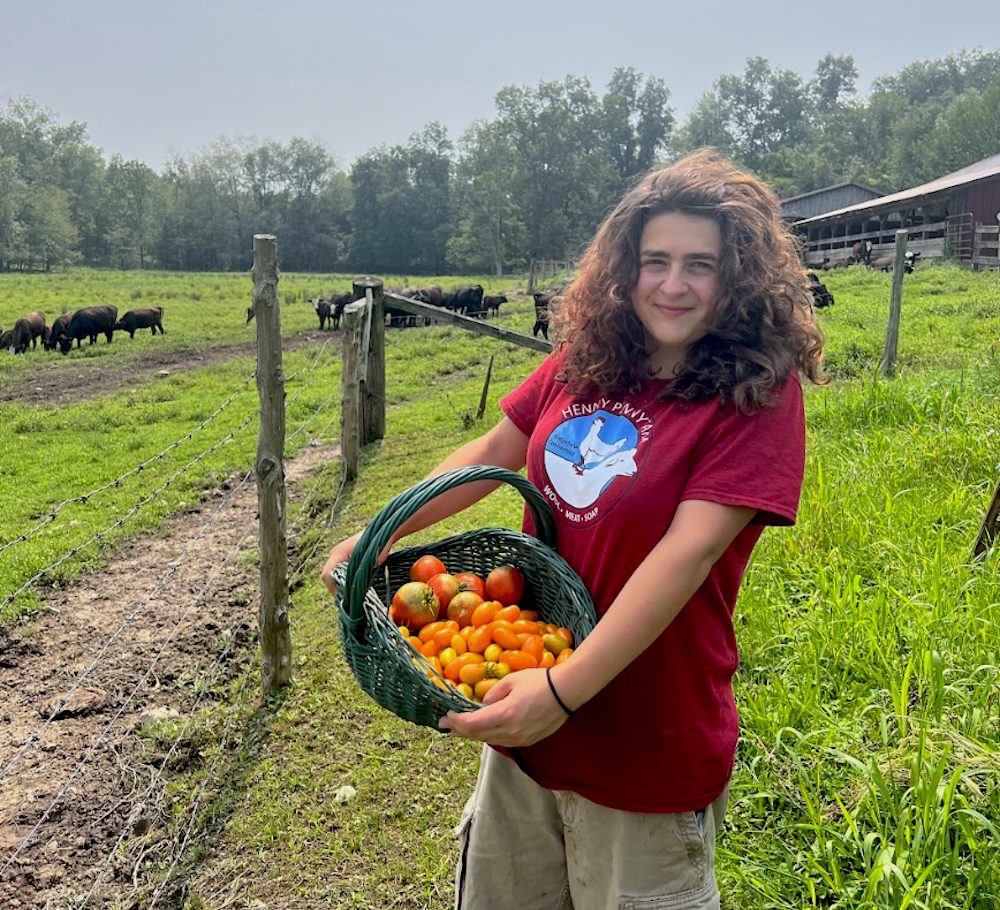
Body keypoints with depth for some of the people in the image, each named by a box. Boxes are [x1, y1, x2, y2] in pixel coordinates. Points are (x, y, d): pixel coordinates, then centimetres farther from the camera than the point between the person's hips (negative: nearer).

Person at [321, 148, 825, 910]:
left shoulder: (758, 392, -16)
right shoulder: (587, 360, -2)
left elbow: (688, 553, -25)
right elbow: (495, 451, 9)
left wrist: (566, 689, -30)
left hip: (646, 746, -5)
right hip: (528, 714, 5)